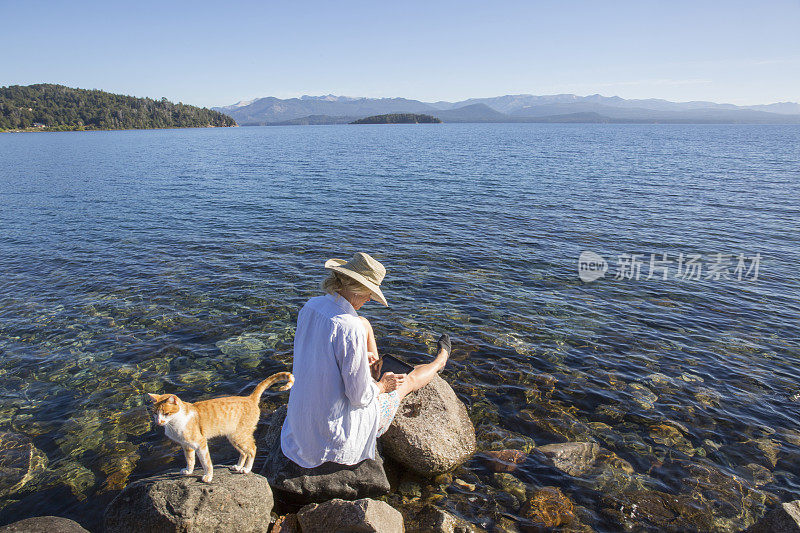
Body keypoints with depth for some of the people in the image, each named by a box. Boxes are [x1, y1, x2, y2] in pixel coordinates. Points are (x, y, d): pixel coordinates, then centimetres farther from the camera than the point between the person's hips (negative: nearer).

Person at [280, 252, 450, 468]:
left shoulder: (311, 306, -9)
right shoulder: (351, 329, -34)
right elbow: (360, 397, -25)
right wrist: (383, 386, -4)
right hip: (339, 425, -7)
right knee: (409, 379, 18)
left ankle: (374, 367, 41)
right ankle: (440, 360, 52)